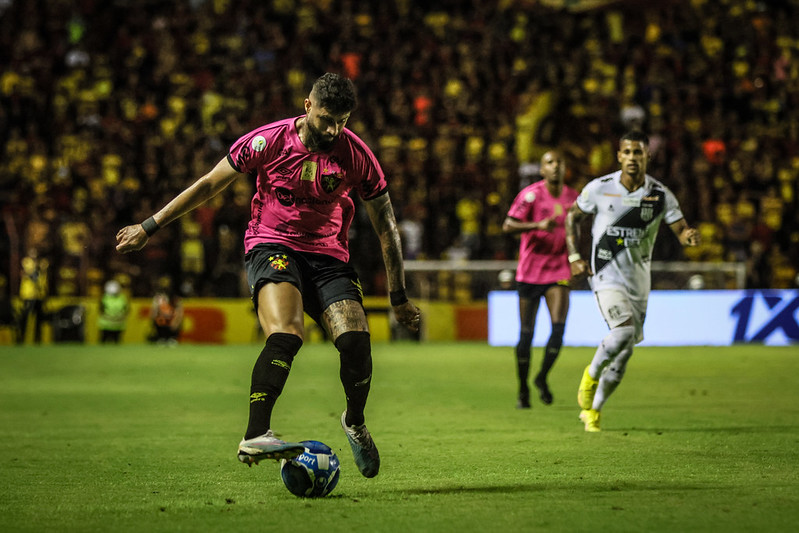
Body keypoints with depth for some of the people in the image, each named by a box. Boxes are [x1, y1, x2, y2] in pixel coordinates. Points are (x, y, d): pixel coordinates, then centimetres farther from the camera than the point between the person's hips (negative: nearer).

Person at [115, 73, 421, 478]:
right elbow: (209, 185, 1)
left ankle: (355, 422, 13)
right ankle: (255, 437, -37)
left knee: (356, 341, -18)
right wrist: (149, 227, 4)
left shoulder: (356, 155, -7)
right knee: (285, 335, -31)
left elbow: (385, 225, 4)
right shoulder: (268, 141, -10)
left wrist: (399, 296, 5)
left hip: (328, 253, 2)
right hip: (271, 244, -2)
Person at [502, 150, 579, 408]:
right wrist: (537, 225, -31)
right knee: (526, 333, 1)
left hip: (559, 273, 3)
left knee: (559, 327, -15)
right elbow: (507, 226, -18)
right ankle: (523, 389, 17)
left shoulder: (573, 197, 7)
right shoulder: (531, 194, -9)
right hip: (530, 273, -3)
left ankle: (542, 378, 7)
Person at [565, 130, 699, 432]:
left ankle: (593, 409, 27)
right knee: (624, 331, -26)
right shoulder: (599, 188, -7)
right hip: (606, 274, -3)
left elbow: (680, 230, -3)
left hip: (639, 280, 3)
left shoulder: (660, 195, -4)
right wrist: (574, 258, -1)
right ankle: (592, 373, 4)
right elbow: (573, 217, 8)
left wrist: (689, 236, -28)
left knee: (625, 350, 8)